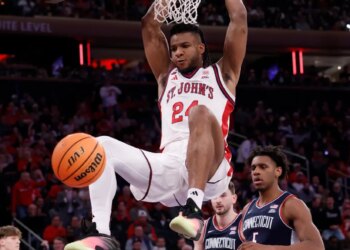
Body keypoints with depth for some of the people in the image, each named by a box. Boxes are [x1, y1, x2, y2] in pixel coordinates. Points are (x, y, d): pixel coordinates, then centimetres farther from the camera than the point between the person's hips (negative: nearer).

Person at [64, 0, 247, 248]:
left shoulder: (222, 73, 23)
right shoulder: (167, 76, 33)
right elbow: (149, 25, 32)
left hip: (210, 172, -4)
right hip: (168, 167, 4)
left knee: (201, 112, -34)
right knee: (103, 146, -17)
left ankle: (194, 207, -50)